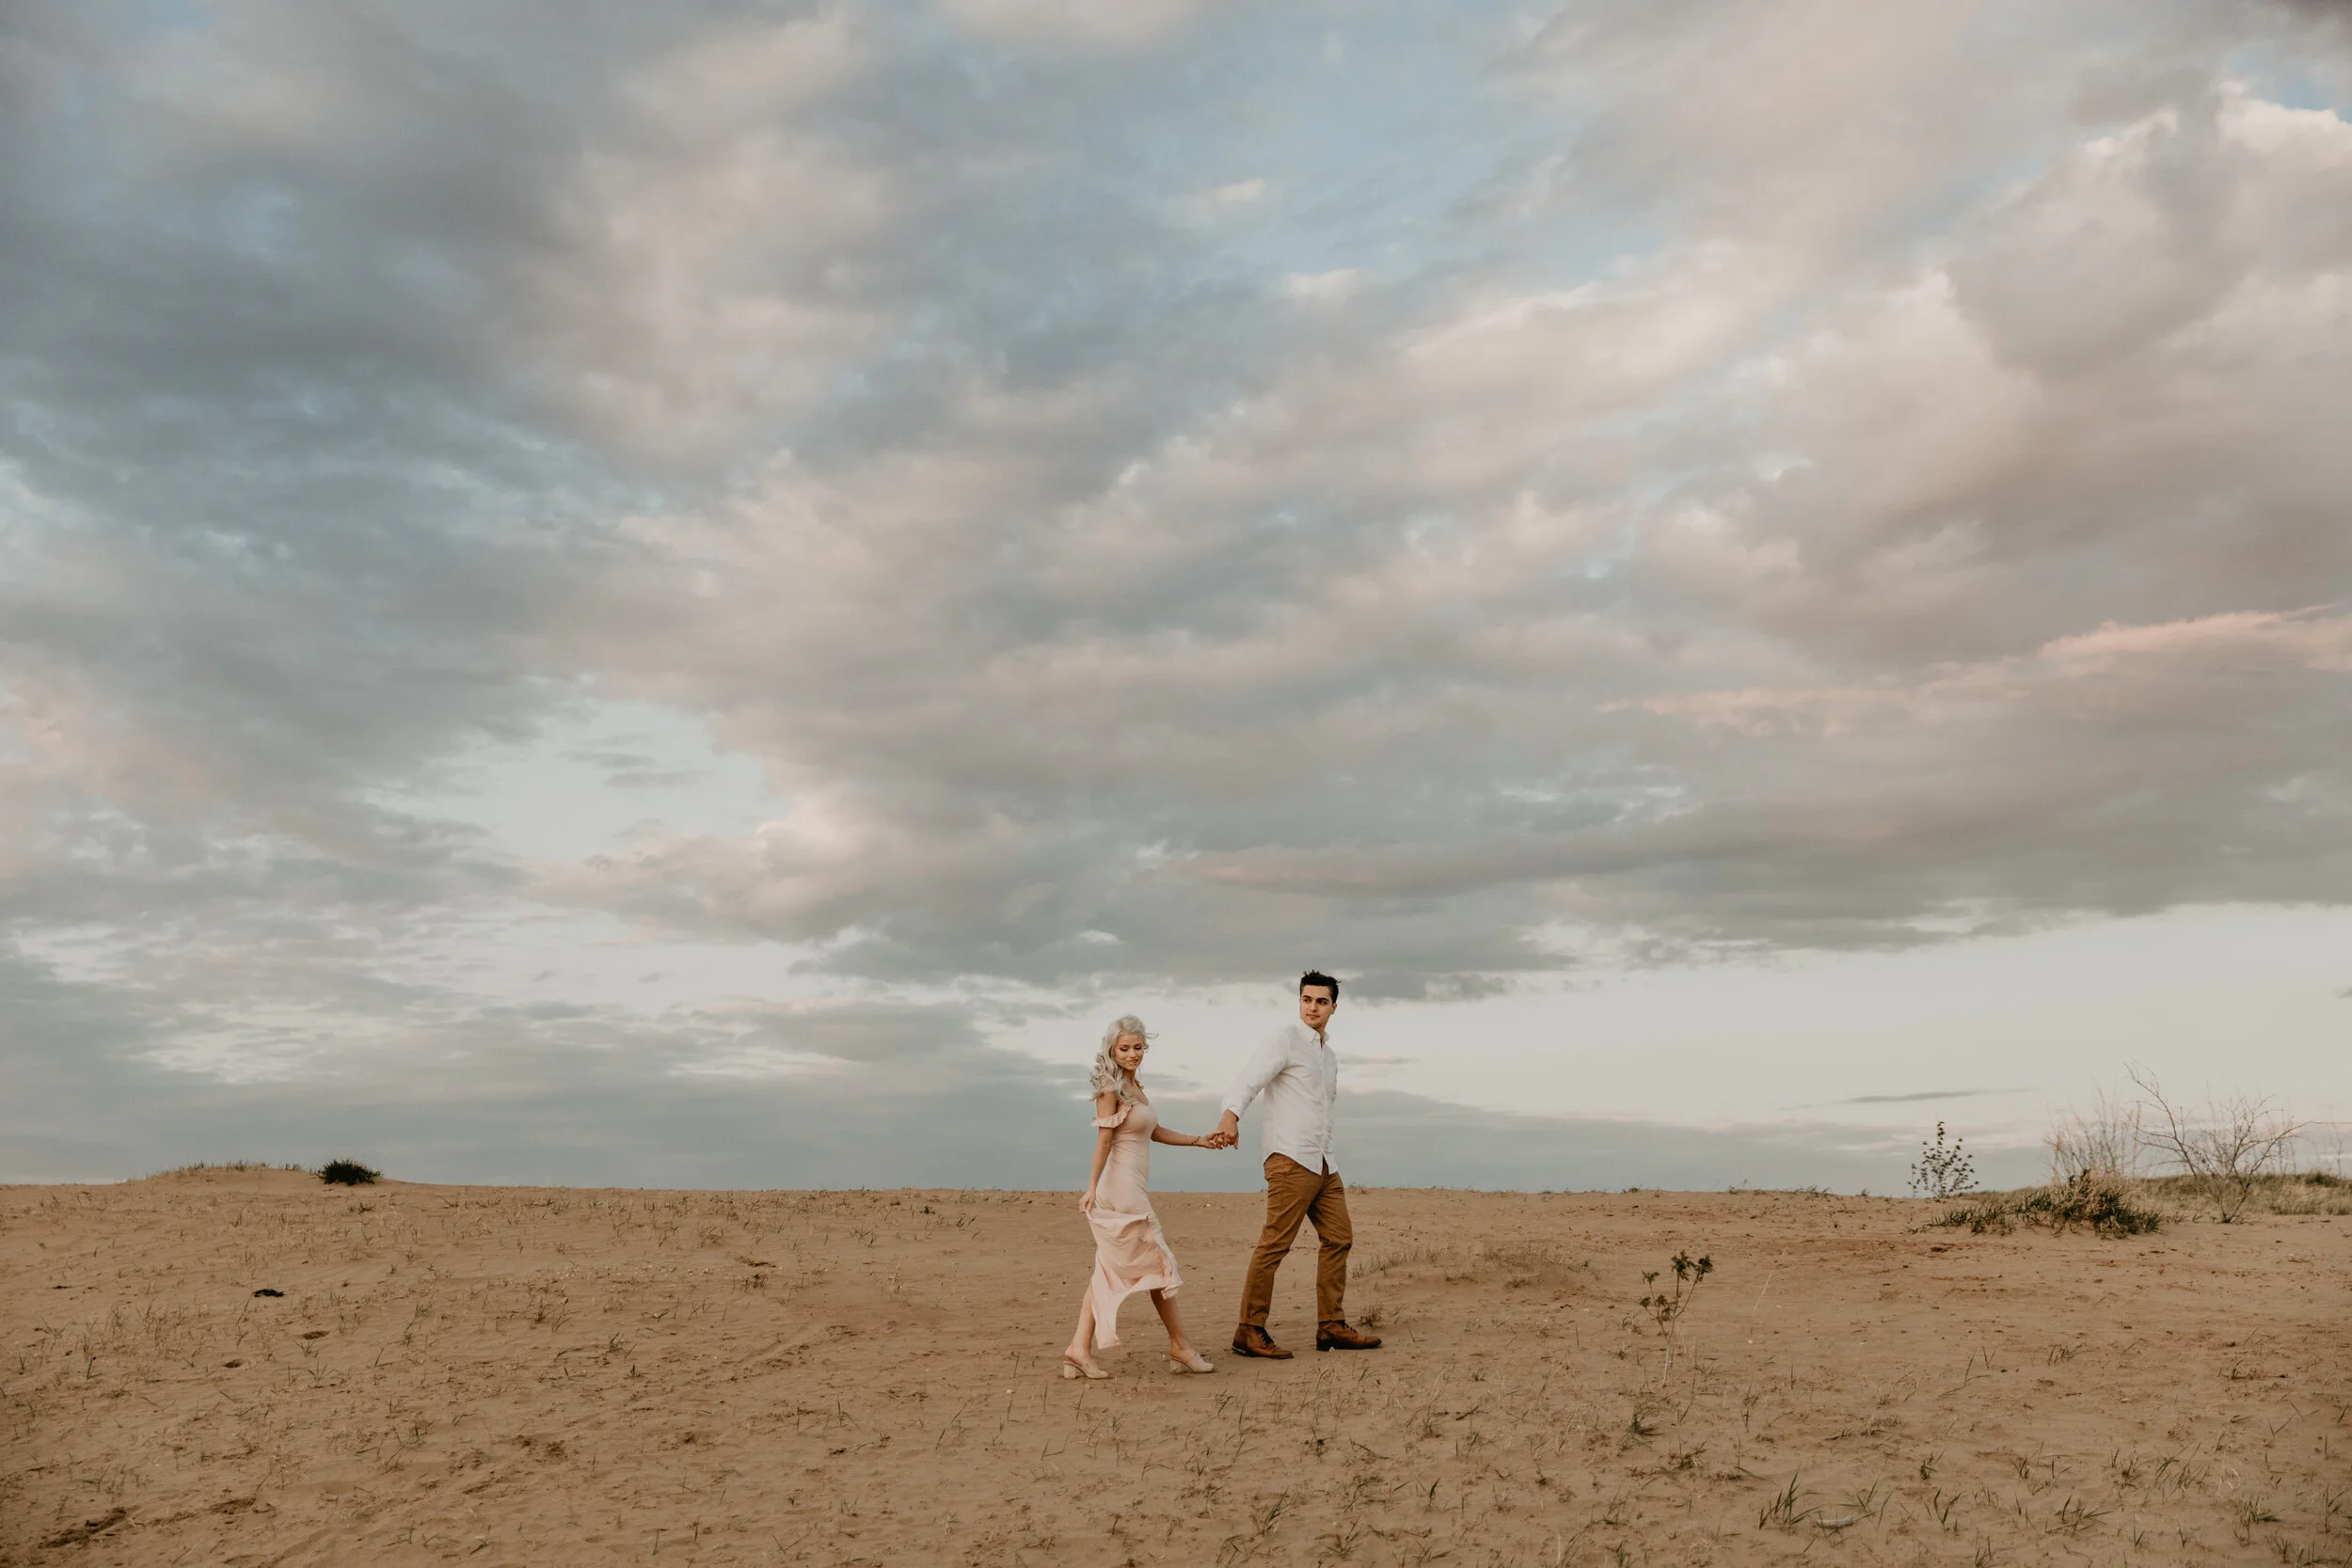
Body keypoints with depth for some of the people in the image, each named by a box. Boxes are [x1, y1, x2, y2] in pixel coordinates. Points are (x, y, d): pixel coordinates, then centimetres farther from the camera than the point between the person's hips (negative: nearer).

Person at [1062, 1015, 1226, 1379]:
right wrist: (1092, 1187, -23)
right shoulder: (1110, 1089, -11)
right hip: (1121, 1189, -9)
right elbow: (1104, 1139, -18)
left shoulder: (1134, 1085, 15)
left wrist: (1199, 1141, 26)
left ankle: (1078, 1351, 7)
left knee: (1109, 1273, 8)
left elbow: (1155, 1132, 25)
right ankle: (1180, 1348, 12)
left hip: (1132, 1191, 9)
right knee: (1159, 1265, 1)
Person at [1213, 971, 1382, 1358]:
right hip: (1290, 1159, -9)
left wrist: (1327, 1158, 20)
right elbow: (1249, 1078, -20)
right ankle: (1249, 1332, -7)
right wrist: (1230, 1117, -38)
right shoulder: (1284, 1039, -6)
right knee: (1274, 1244, -11)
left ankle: (1331, 1327, 16)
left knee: (1339, 1238, 8)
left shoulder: (1329, 1056, 20)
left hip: (1323, 1162, 9)